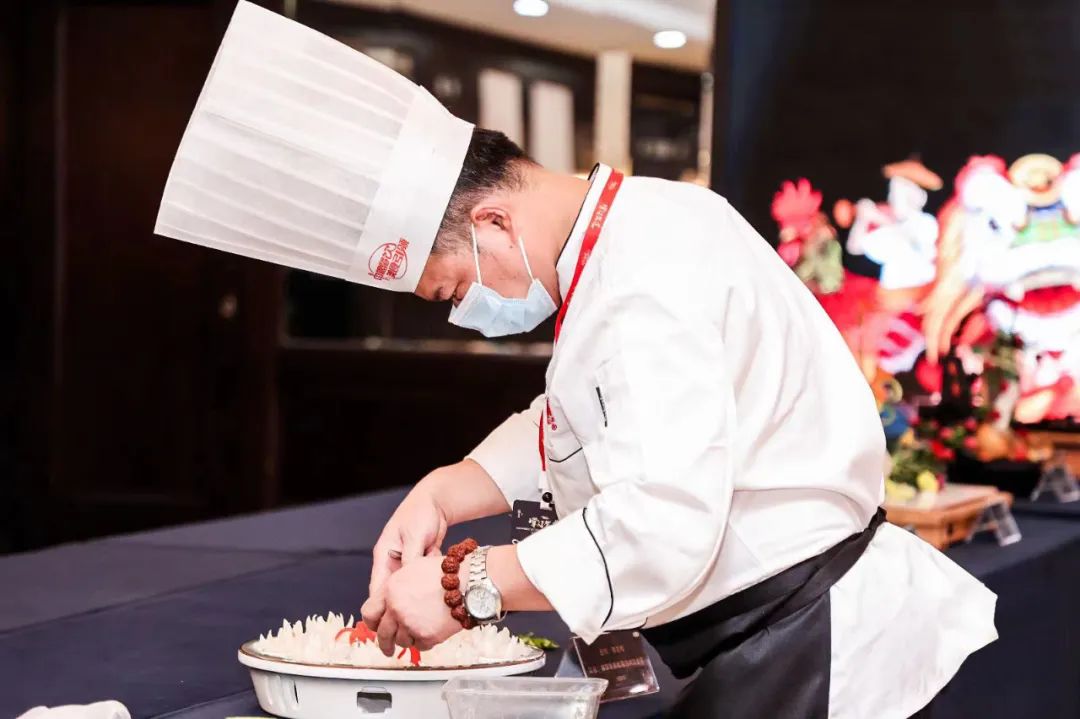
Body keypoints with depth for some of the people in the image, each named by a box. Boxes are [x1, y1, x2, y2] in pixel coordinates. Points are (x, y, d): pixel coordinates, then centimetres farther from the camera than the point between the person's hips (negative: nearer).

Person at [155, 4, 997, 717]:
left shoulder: (651, 286, -25)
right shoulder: (614, 246, 8)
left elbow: (659, 528, -33)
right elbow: (567, 426, 19)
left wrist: (466, 587, -22)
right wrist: (444, 493, 3)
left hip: (814, 648, -10)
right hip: (746, 643, 10)